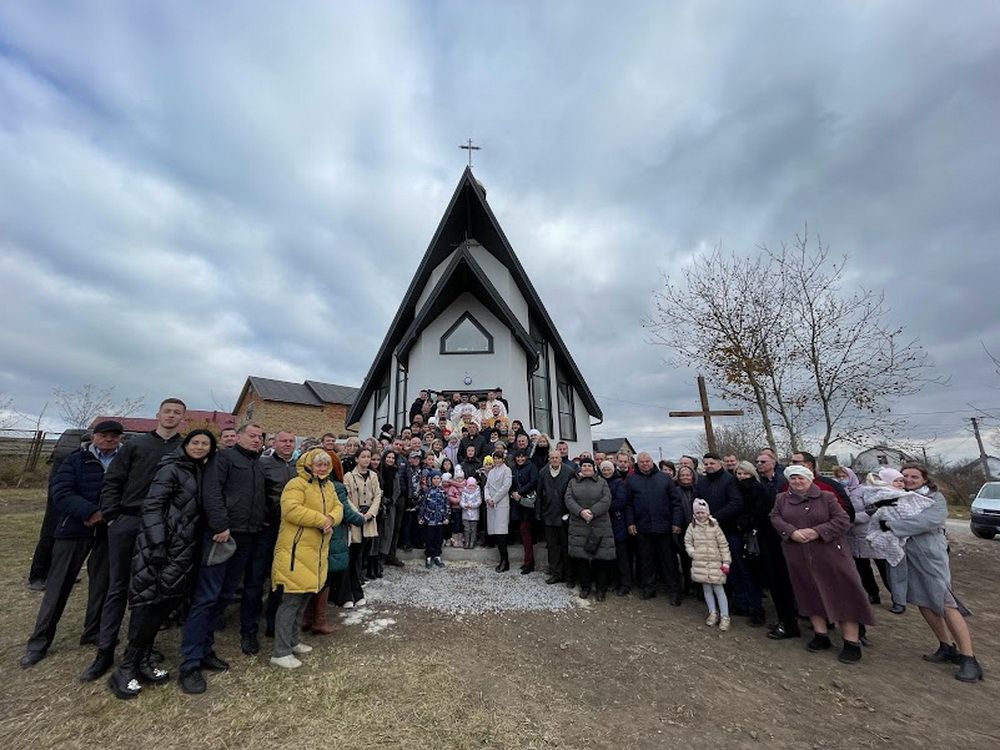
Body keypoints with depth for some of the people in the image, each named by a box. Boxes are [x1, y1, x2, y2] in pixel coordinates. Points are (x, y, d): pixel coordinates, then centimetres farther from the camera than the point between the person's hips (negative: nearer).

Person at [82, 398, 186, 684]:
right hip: (125, 523, 1)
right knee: (117, 588, 10)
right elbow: (112, 481, 7)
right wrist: (112, 516, -2)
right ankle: (105, 652, 22)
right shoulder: (136, 444, 7)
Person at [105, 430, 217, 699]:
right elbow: (152, 506, -14)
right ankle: (126, 668, 12)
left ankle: (142, 661, 23)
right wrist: (157, 545, -21)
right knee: (150, 602, -3)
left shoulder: (201, 472, 12)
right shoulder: (172, 468, -9)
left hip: (185, 550, 7)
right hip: (163, 547, -7)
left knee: (166, 603, 10)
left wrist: (198, 547, 13)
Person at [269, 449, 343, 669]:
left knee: (304, 598, 18)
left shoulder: (328, 486, 12)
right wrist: (321, 520, -22)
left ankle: (292, 642, 33)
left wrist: (331, 518, -14)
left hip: (317, 551, 8)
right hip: (296, 550, -8)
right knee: (291, 599, -1)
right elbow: (291, 509, -26)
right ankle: (280, 652, 12)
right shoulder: (297, 484, -14)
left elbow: (337, 507, 10)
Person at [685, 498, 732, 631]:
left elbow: (723, 545, -6)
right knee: (706, 589, 12)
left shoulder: (714, 527, -8)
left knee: (719, 589, 1)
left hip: (715, 563, -3)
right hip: (699, 564, 3)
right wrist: (693, 553, -5)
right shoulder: (692, 527, 0)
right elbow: (687, 542, 9)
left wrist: (726, 562, -7)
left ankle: (724, 616, 12)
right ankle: (713, 612, 27)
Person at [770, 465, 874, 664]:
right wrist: (792, 532, -14)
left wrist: (818, 531, -17)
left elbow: (843, 520, -7)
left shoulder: (826, 497, -1)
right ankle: (821, 636, 23)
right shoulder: (782, 499, 7)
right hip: (799, 558, 3)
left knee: (842, 594, 1)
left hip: (829, 554, -2)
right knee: (809, 594, 10)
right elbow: (775, 518, 2)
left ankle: (852, 643, 13)